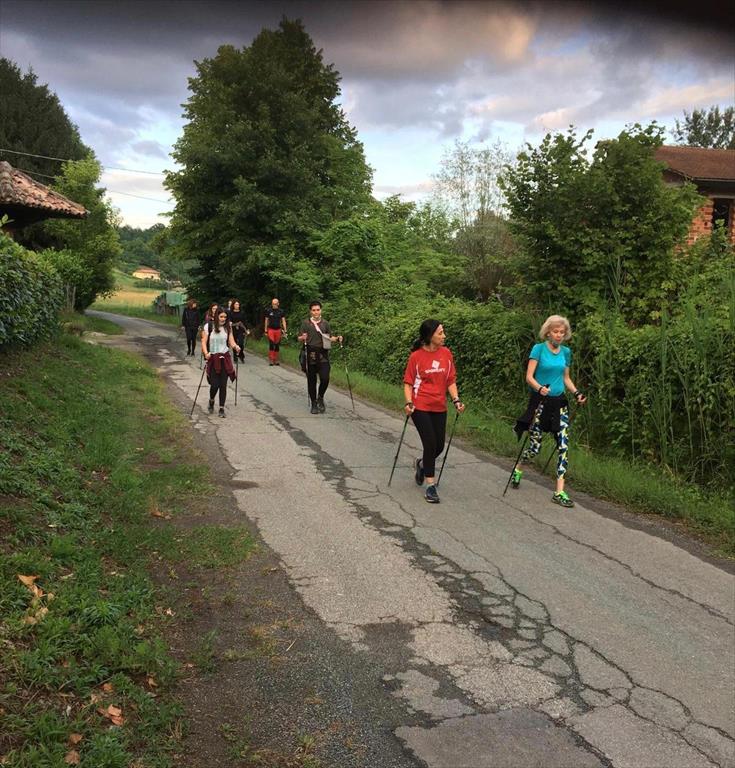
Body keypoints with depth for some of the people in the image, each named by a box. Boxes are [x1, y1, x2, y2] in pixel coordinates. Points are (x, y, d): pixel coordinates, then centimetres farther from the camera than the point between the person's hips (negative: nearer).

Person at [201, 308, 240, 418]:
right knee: (215, 384, -6)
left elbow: (231, 342, 1)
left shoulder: (228, 328, 6)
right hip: (212, 359, -2)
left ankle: (222, 409, 11)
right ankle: (211, 401, 27)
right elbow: (204, 342, -6)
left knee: (223, 385, 1)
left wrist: (236, 347, -21)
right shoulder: (208, 326, -3)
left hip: (225, 358, 2)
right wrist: (206, 353, -23)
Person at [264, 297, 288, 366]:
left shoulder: (281, 311, 2)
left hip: (278, 330, 2)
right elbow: (266, 321, 8)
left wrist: (285, 331, -4)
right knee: (271, 344, -13)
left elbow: (283, 321, 3)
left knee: (277, 345, 6)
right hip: (271, 329, -2)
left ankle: (276, 360, 15)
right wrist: (265, 330, 6)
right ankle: (271, 359, -11)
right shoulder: (268, 311, 0)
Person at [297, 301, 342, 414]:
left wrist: (337, 339, -4)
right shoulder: (306, 323, 2)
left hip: (323, 355, 1)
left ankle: (320, 398, 18)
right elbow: (299, 338, 2)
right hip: (310, 354, -1)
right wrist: (303, 338, -20)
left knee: (325, 378, -10)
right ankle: (313, 404, 17)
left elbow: (329, 337, 16)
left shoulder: (325, 323, 9)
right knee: (311, 381, 4)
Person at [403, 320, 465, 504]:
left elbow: (451, 380, 6)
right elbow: (408, 382, -3)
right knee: (430, 444, -8)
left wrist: (456, 400, -5)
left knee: (439, 446, 8)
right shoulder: (416, 356, -9)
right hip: (420, 407, -4)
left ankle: (421, 464, 41)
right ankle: (431, 486, 6)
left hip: (440, 408, 4)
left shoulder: (446, 354, 1)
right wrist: (408, 402, -15)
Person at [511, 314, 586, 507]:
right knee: (535, 447, 1)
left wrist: (576, 393, -1)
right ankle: (517, 469, 34)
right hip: (540, 402, -4)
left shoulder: (566, 352, 8)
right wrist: (540, 388, -31)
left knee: (564, 446, -6)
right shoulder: (539, 349, -7)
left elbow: (566, 378, 16)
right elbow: (529, 377, -12)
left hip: (559, 402, 4)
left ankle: (559, 492, -3)